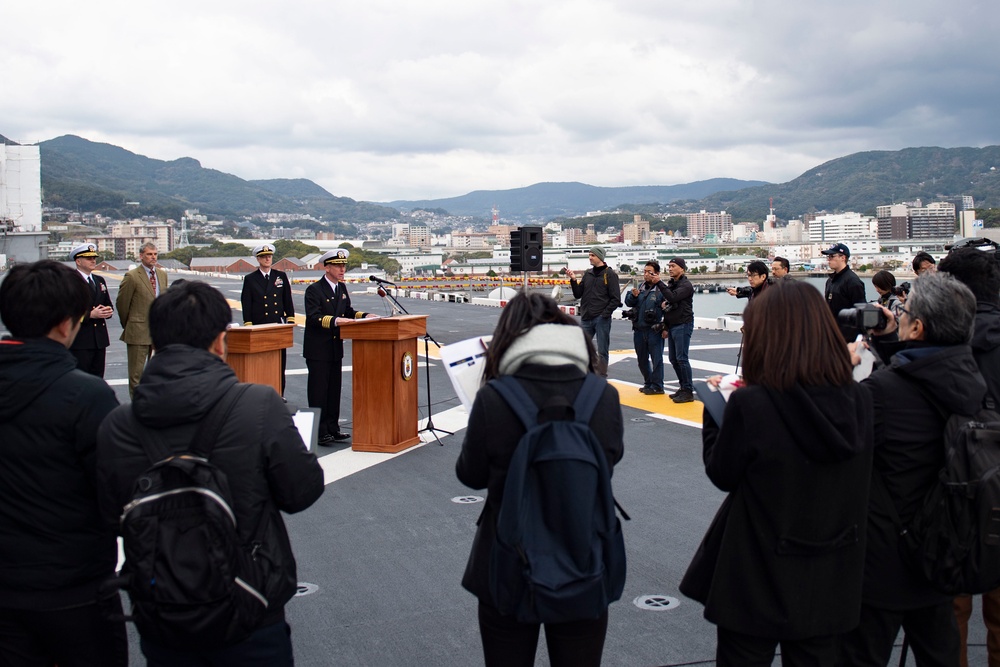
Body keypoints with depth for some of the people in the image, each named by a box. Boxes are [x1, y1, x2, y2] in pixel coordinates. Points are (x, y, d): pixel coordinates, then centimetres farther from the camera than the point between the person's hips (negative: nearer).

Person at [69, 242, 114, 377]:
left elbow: (108, 304, 24)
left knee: (98, 378, 9)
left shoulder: (100, 280, 18)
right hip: (80, 340, -7)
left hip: (100, 338, 7)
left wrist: (108, 311, 1)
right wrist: (90, 315, -20)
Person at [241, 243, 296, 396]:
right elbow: (246, 305, 1)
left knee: (280, 363, 5)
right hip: (260, 328, -2)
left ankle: (279, 394, 12)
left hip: (279, 326, 2)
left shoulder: (281, 276, 9)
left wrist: (290, 320, 4)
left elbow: (288, 300, 11)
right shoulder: (250, 279, 3)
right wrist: (248, 326, -6)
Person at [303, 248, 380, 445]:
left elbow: (348, 311, 17)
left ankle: (333, 428, 21)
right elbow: (313, 317, -22)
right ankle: (319, 432, 3)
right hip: (318, 349, -8)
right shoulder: (314, 290, -12)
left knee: (334, 389, 12)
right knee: (318, 390, -2)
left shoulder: (342, 288, 11)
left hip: (335, 348, 8)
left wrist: (365, 316, -1)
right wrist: (334, 321, -36)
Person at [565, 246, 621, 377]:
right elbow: (578, 294, 13)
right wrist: (573, 280, -1)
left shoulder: (610, 274, -3)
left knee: (602, 351, 2)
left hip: (602, 319, -5)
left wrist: (605, 314, -14)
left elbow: (616, 299, -6)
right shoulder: (588, 273, 12)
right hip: (586, 318, 5)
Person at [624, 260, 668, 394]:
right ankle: (648, 383, 29)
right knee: (642, 359, 16)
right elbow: (628, 302, 8)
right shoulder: (640, 288, 11)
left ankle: (657, 386, 8)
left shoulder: (661, 289, -9)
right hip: (639, 329, 7)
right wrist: (633, 295, -8)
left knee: (656, 358, 0)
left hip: (654, 330, -7)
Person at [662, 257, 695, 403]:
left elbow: (673, 298, -26)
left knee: (681, 358, -10)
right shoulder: (671, 284, 17)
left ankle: (688, 391, -6)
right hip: (672, 326, 9)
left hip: (683, 325, -9)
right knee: (673, 359, 10)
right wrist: (665, 327, 18)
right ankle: (683, 388, 20)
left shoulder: (686, 285, -9)